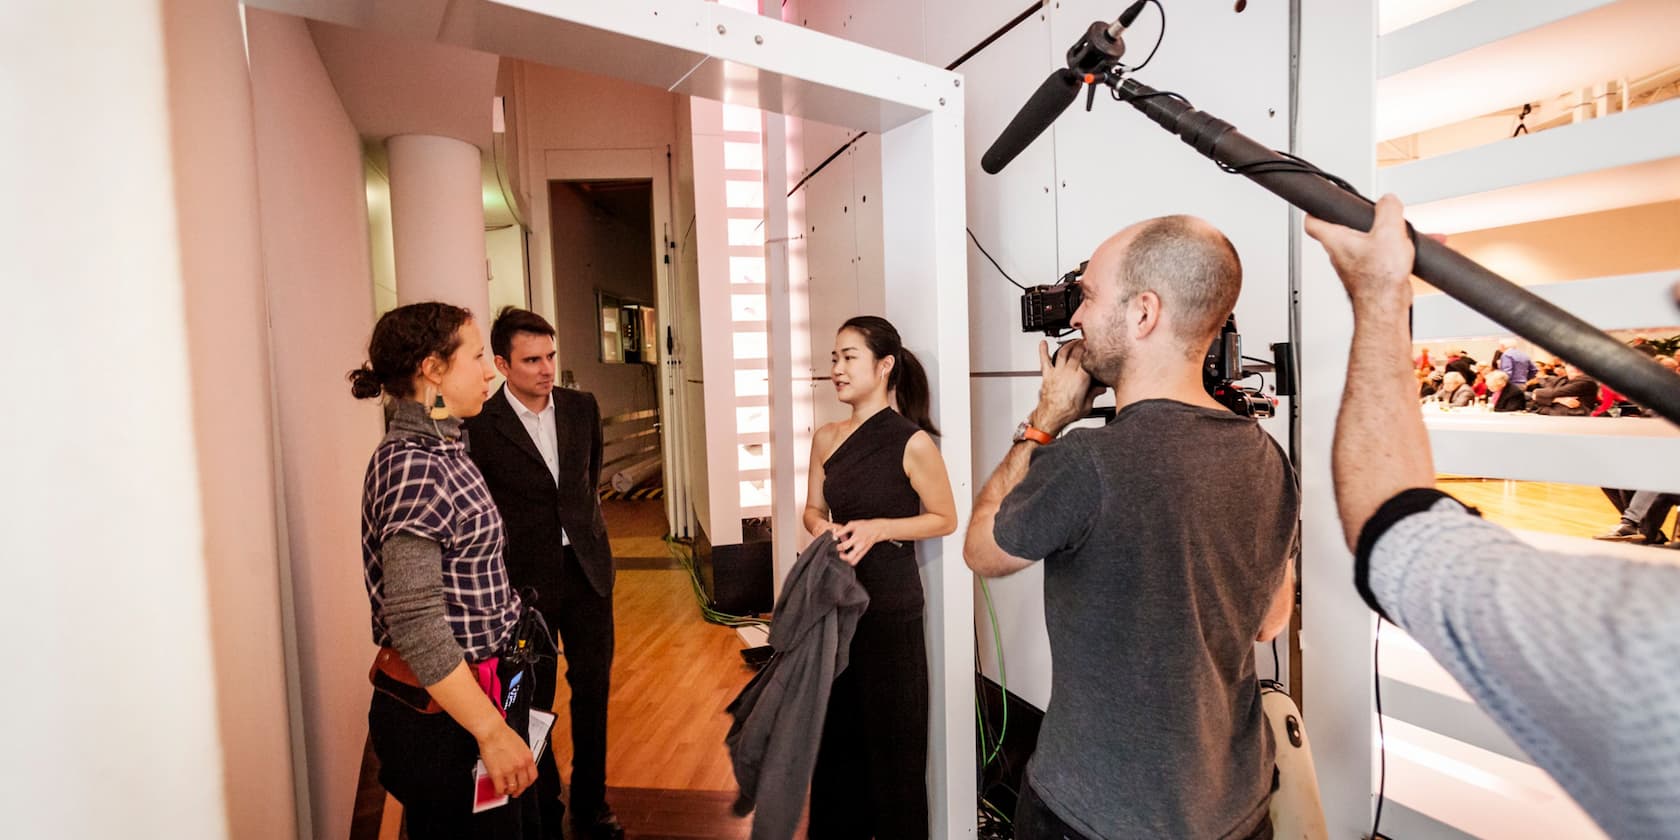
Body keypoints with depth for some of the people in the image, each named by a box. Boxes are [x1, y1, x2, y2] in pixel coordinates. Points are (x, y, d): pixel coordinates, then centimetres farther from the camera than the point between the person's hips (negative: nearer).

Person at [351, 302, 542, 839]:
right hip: (442, 714, -9)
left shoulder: (438, 448, 7)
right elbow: (415, 622, -26)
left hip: (477, 688, 9)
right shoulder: (411, 464, -21)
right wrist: (492, 730, -22)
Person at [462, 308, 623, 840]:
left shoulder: (583, 407, 1)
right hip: (526, 580, -3)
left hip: (587, 569, 4)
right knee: (535, 700, 11)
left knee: (593, 688, 13)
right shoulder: (479, 426, -12)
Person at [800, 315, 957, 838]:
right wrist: (821, 528, -11)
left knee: (892, 742, 10)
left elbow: (945, 518, -7)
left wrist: (879, 528, -19)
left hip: (891, 608, -5)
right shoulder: (827, 439, 1)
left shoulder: (912, 442, -14)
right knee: (836, 733, 20)